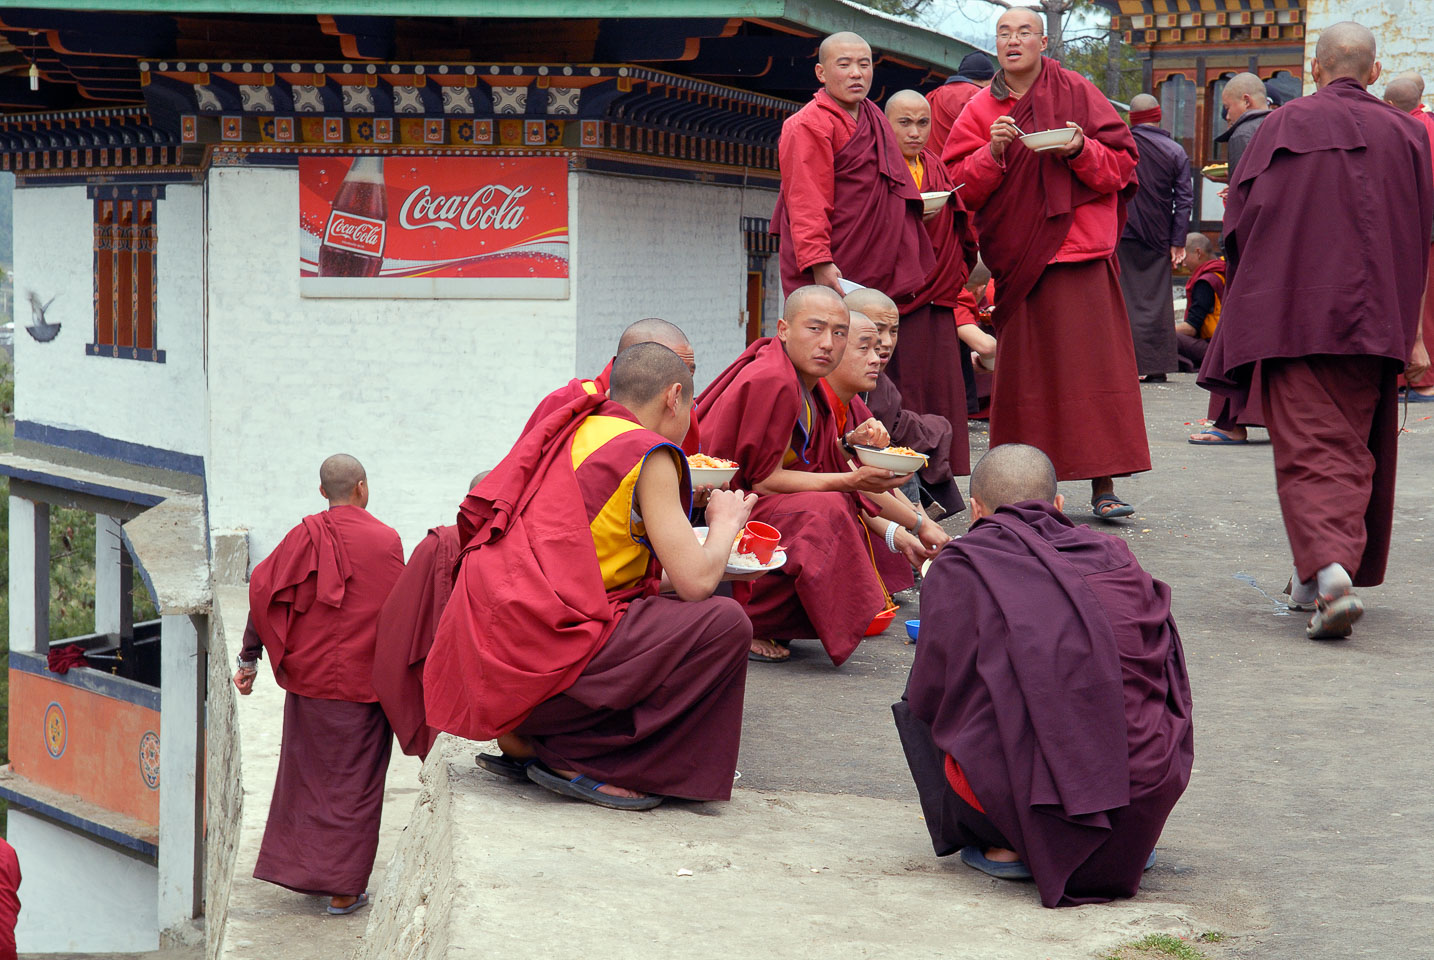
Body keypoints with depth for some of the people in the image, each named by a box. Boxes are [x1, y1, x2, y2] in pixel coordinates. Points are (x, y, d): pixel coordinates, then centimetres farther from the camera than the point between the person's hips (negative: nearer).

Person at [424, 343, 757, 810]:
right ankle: (574, 755, -4)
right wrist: (725, 522, 14)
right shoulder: (648, 455, -3)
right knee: (724, 623, -6)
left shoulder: (569, 436, 21)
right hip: (540, 661, -9)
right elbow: (696, 580, -6)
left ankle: (522, 742, 13)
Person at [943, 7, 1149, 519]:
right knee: (1024, 371, -1)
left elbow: (1121, 162, 3)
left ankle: (1103, 486, -4)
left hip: (1079, 247, -2)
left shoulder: (1076, 93, 6)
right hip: (1016, 257, 2)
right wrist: (992, 154, -12)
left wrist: (1081, 151, -15)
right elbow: (961, 187, 5)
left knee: (1092, 364, -6)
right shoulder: (981, 110, 11)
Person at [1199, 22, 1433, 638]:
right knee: (1353, 450, 15)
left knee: (1308, 448, -5)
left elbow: (1240, 217, 1)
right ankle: (1317, 579, 18)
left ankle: (1328, 570, -26)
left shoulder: (1284, 125, 0)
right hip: (1371, 321, 2)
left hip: (1289, 316, -2)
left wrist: (1254, 302, 16)